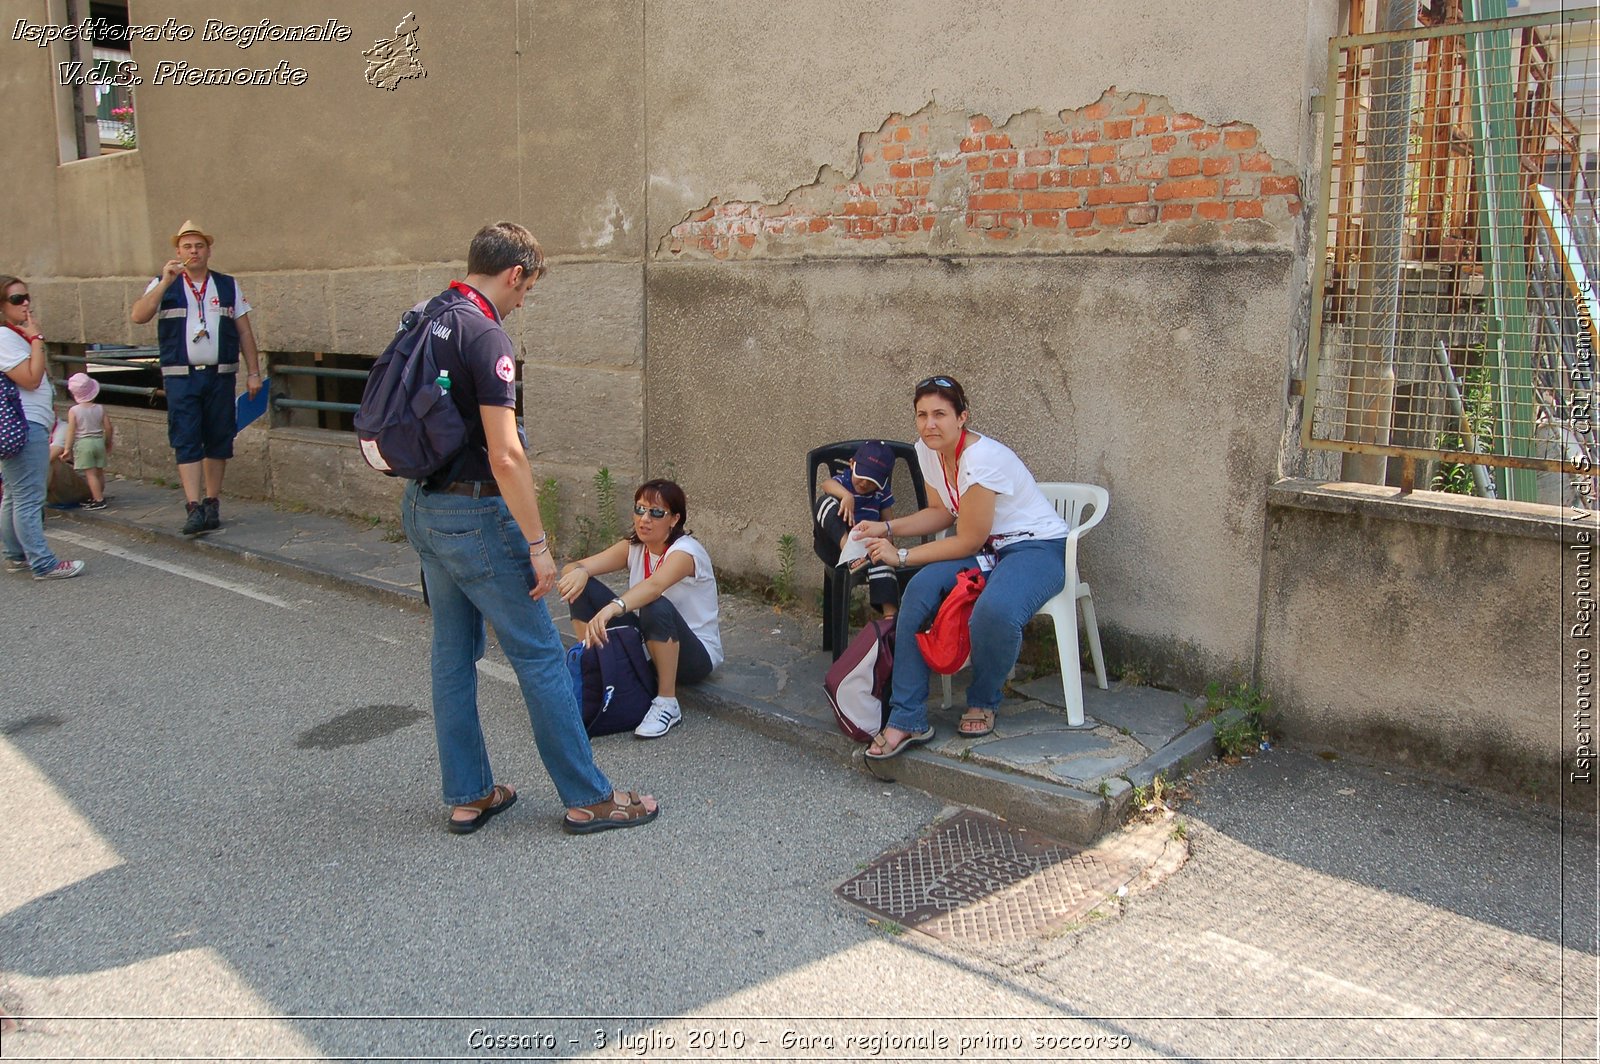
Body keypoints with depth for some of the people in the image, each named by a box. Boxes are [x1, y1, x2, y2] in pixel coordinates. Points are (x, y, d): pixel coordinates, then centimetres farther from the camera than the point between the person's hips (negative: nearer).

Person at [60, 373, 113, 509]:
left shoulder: (73, 411, -8)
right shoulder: (100, 409, 0)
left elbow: (71, 430, -9)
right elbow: (108, 427, 3)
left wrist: (67, 448, -4)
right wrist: (108, 443, 18)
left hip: (83, 444, -4)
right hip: (99, 442, 4)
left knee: (90, 474, -3)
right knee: (99, 472, 13)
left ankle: (99, 500, -5)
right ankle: (98, 496, 24)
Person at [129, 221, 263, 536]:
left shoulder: (228, 286, 11)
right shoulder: (163, 286, 6)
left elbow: (245, 332, 11)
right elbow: (138, 316, -10)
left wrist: (254, 373, 5)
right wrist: (166, 282, -17)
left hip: (221, 376, 2)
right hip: (180, 377, -2)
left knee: (218, 441, 6)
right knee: (186, 442, -8)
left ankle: (212, 504, 17)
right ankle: (194, 508, -11)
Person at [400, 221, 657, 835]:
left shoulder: (424, 319, 8)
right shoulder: (485, 335, -18)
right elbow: (504, 455, -24)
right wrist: (537, 545, -20)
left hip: (422, 508, 9)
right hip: (474, 514, -9)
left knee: (453, 653, 15)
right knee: (539, 655, 0)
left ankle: (467, 796, 24)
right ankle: (587, 799, 10)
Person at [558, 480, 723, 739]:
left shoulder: (686, 550, -20)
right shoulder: (633, 547, -1)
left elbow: (654, 585, -44)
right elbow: (573, 565, -13)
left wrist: (613, 608, -62)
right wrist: (578, 572, -39)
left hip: (695, 655, -6)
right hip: (645, 643, 6)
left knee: (657, 607, -39)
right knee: (582, 588, -10)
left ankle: (667, 703, -23)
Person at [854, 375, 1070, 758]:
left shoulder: (982, 458, -26)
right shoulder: (927, 451, -1)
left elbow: (969, 541, -20)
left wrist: (902, 555, -14)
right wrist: (886, 529, 1)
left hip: (1037, 547, -7)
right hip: (984, 545, 7)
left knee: (995, 611, -37)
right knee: (920, 590, -21)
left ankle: (983, 704, -3)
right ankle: (906, 721, -17)